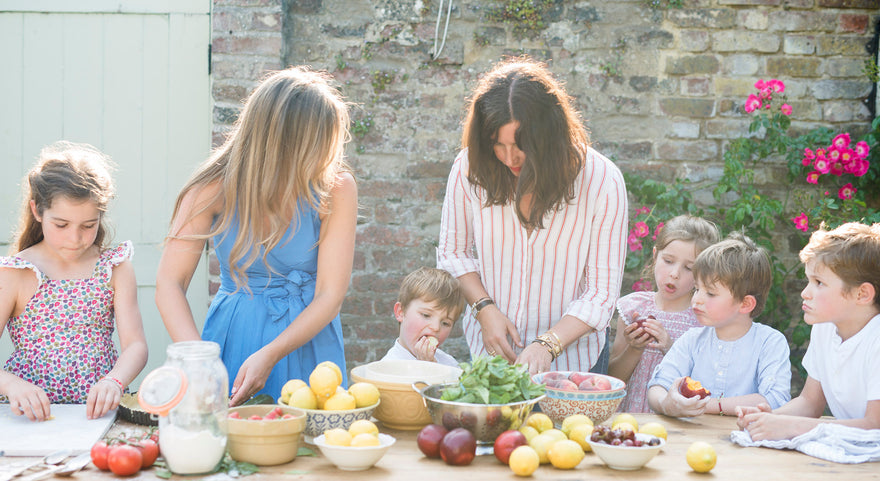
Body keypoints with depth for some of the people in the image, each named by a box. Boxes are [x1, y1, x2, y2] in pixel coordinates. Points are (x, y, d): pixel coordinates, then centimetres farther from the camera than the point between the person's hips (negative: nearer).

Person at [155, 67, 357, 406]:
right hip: (234, 339, 0)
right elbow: (168, 284, -11)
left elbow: (330, 295, -11)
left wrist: (270, 355, -24)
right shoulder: (216, 187, -10)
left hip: (307, 340, 0)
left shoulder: (336, 189, -10)